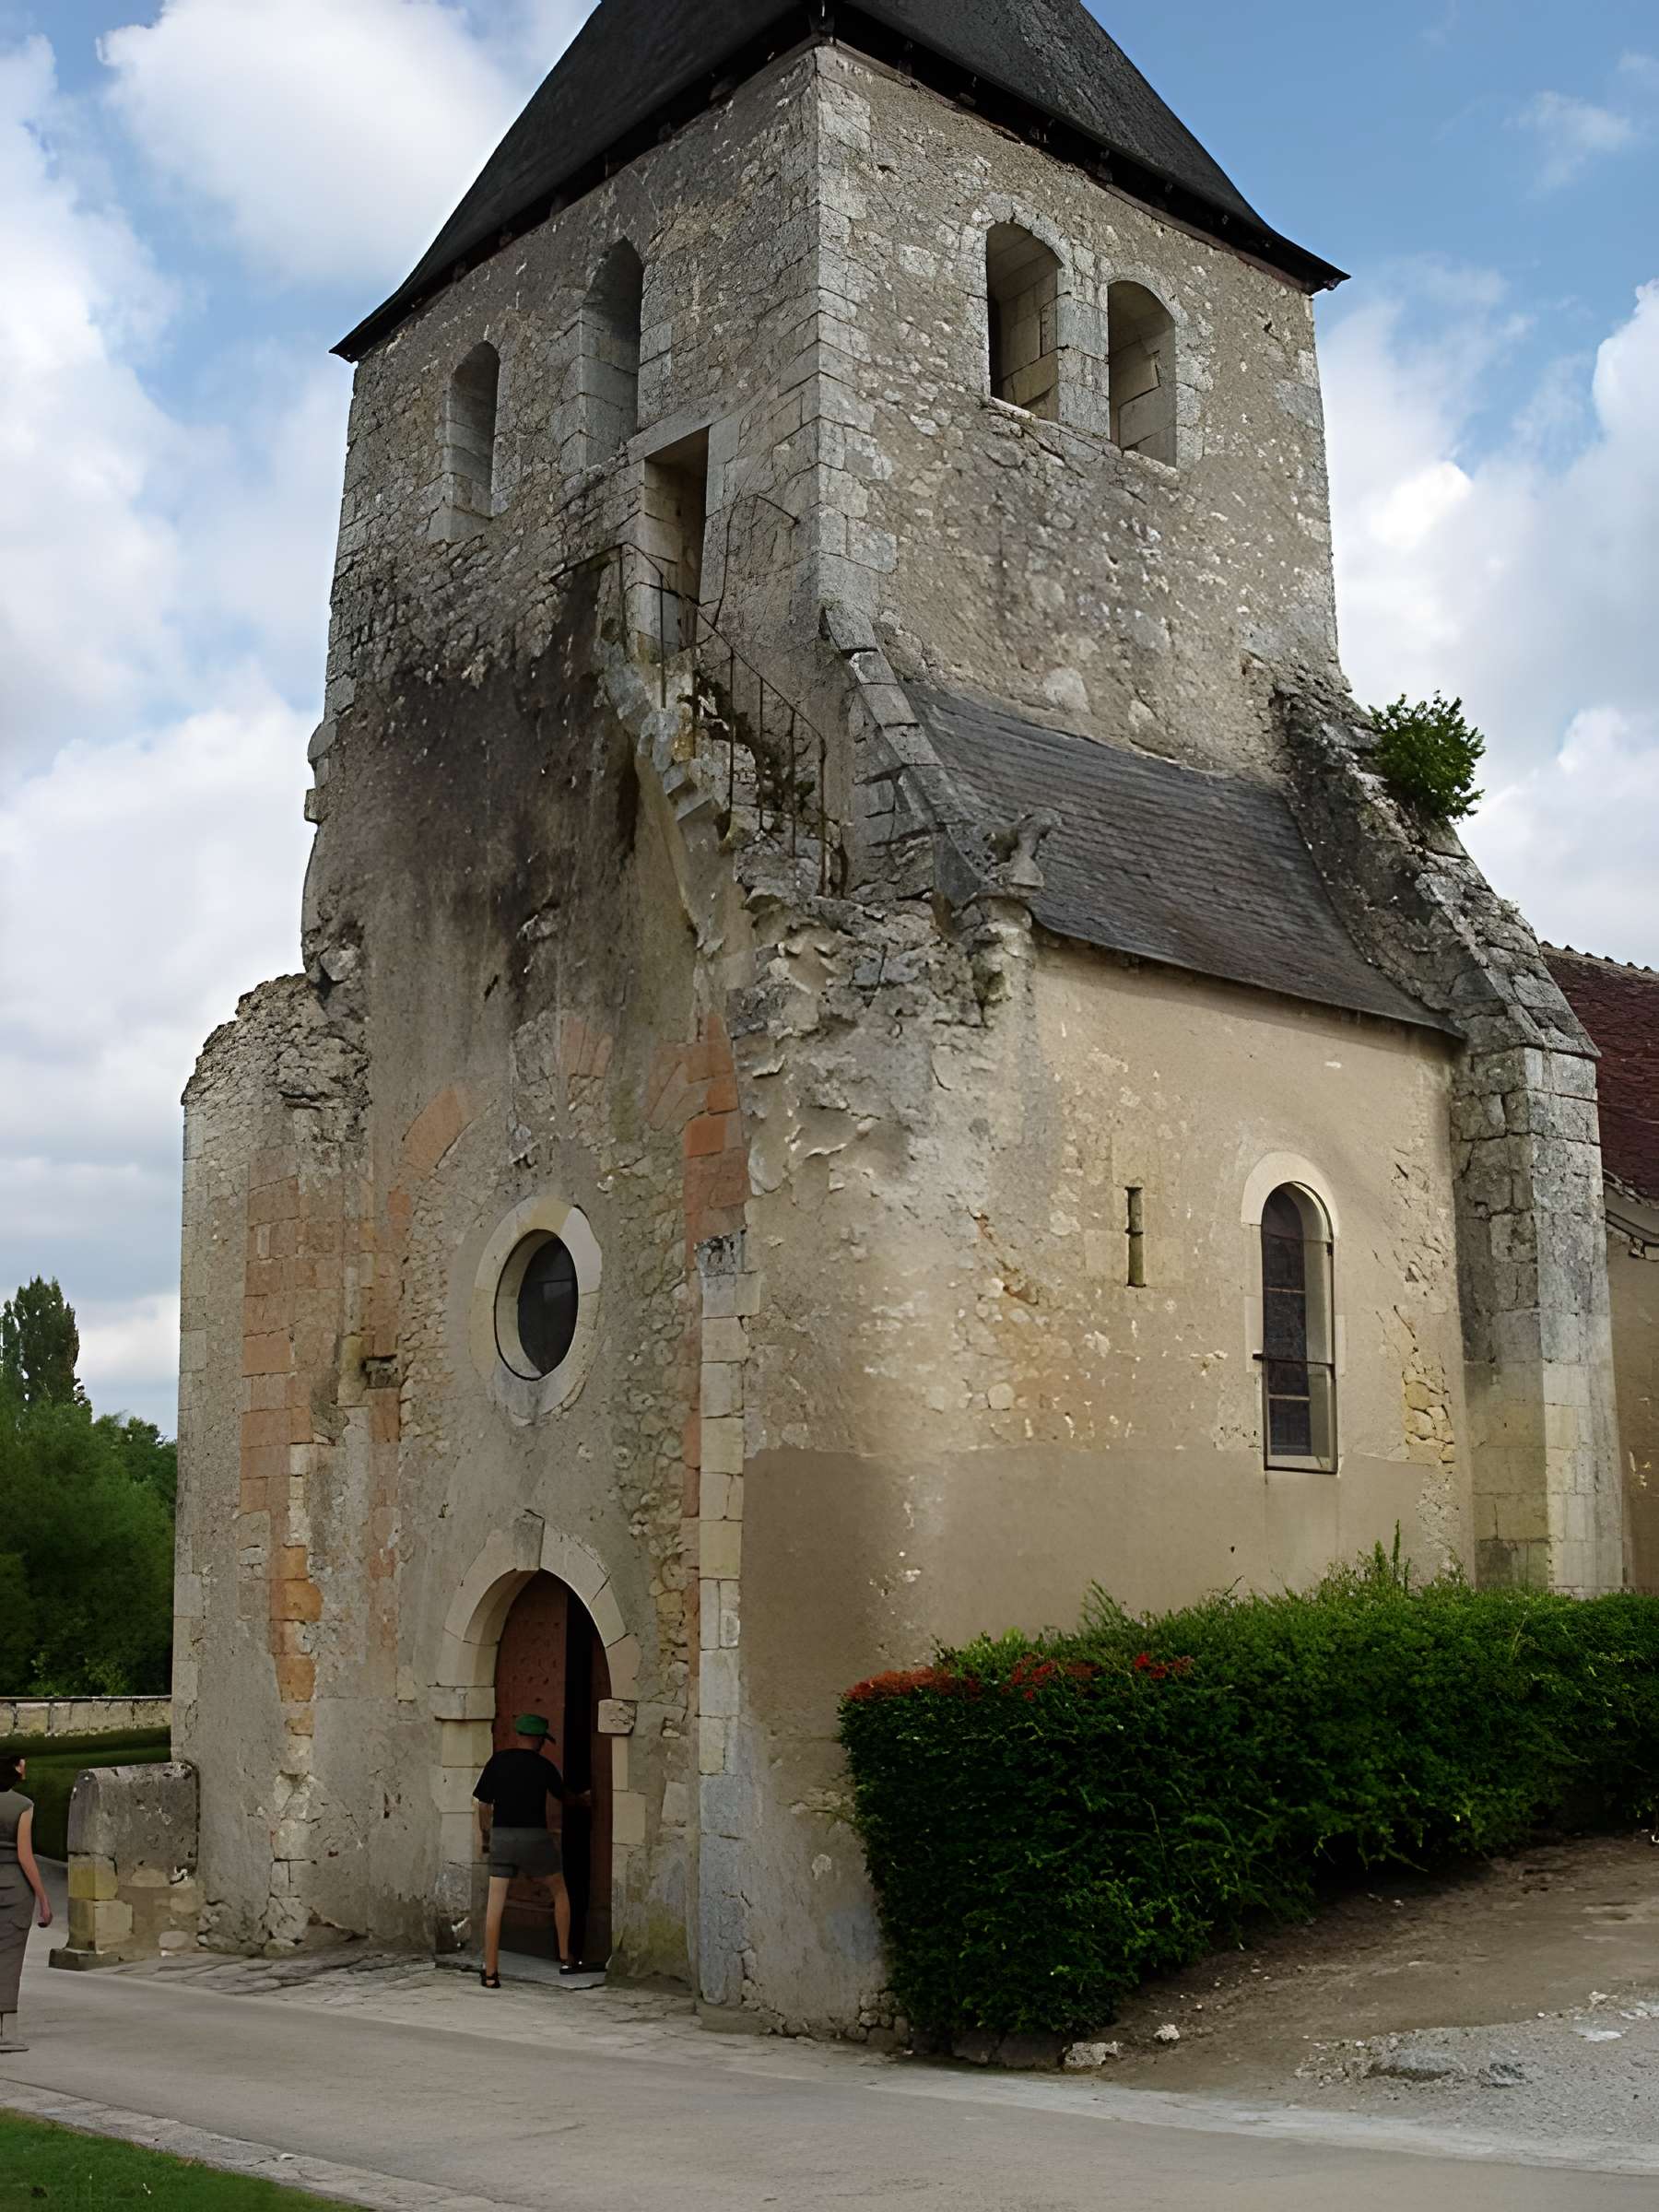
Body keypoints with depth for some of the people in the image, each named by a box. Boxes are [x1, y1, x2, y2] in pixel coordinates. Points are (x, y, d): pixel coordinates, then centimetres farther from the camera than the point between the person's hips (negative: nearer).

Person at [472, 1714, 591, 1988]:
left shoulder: (498, 1761, 3)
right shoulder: (543, 1766, 0)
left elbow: (484, 1803, 4)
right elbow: (564, 1797, 18)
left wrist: (484, 1835, 19)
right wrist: (583, 1799, 39)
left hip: (501, 1836, 2)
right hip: (534, 1837, -2)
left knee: (495, 1905, 3)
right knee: (560, 1893, 18)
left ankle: (491, 1973, -1)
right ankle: (565, 1959, 20)